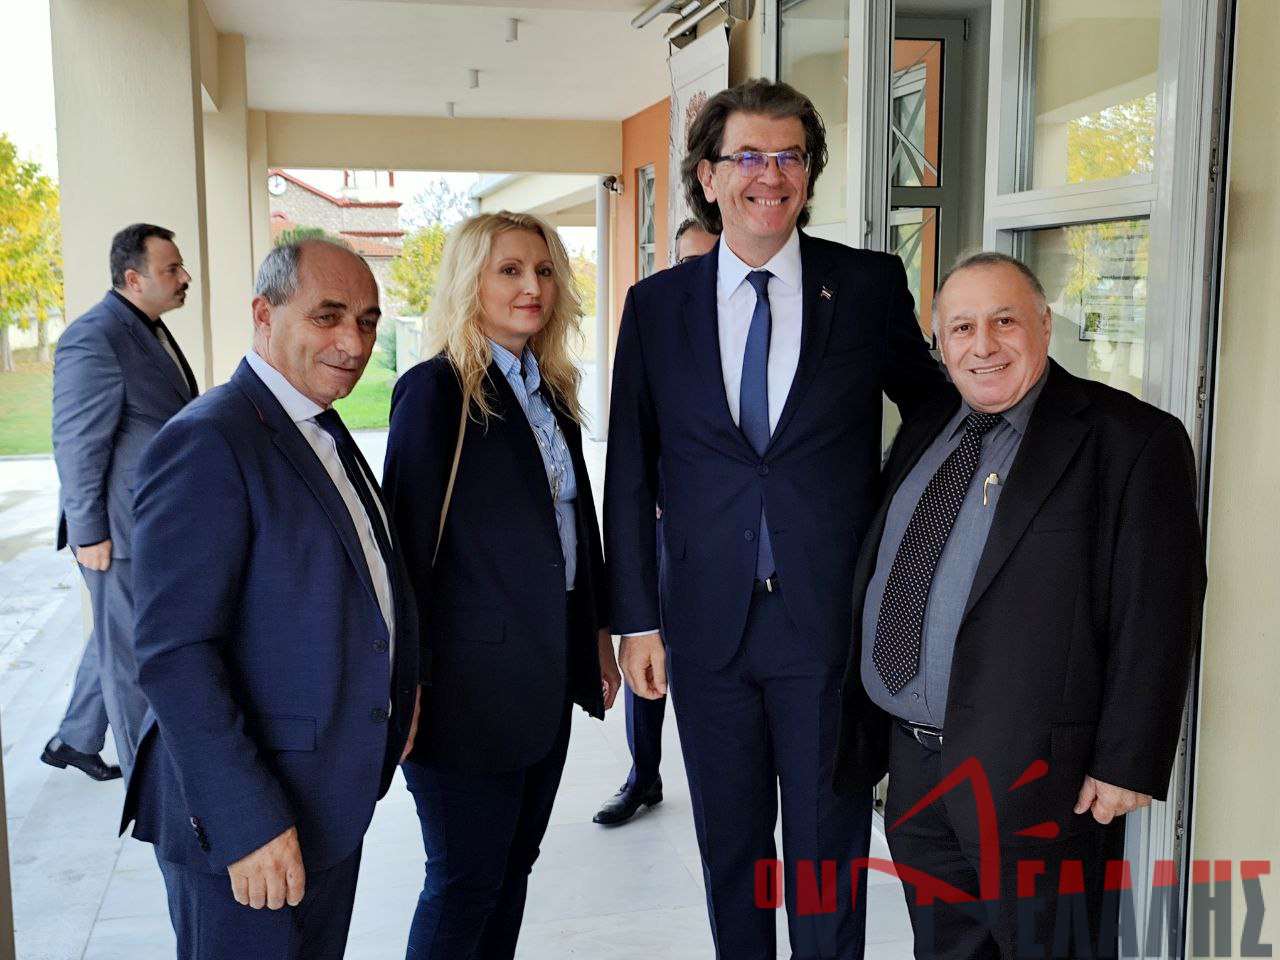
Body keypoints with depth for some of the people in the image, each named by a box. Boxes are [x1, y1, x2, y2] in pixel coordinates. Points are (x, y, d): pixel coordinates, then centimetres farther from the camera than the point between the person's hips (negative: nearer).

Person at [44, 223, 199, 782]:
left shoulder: (149, 331, 11)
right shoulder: (94, 340, -19)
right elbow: (77, 446, -19)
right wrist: (88, 534, -18)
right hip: (121, 530, -9)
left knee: (118, 637, 22)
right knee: (132, 651, 5)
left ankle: (74, 741, 39)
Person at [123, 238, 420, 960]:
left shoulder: (324, 432, 11)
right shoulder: (208, 441, -19)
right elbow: (173, 654, -23)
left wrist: (400, 683, 6)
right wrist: (247, 822, -25)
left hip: (334, 805, 9)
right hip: (246, 822, -9)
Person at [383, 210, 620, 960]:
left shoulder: (552, 390, 10)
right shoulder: (436, 391, -12)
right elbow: (410, 540, -14)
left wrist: (598, 629, 15)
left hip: (548, 672, 7)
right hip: (472, 681, -7)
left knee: (514, 863, 17)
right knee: (465, 878, 4)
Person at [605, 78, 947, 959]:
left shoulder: (870, 286, -2)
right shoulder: (656, 305, 2)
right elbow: (630, 474, 4)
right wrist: (637, 620, 1)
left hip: (832, 622, -1)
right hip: (707, 624, 2)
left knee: (829, 851, 10)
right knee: (730, 849, 17)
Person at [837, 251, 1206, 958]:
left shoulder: (1130, 440, -10)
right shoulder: (923, 433, 11)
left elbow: (1156, 613, -13)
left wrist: (1128, 764, -15)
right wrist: (862, 725, 15)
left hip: (1031, 768, -6)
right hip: (912, 762, 6)